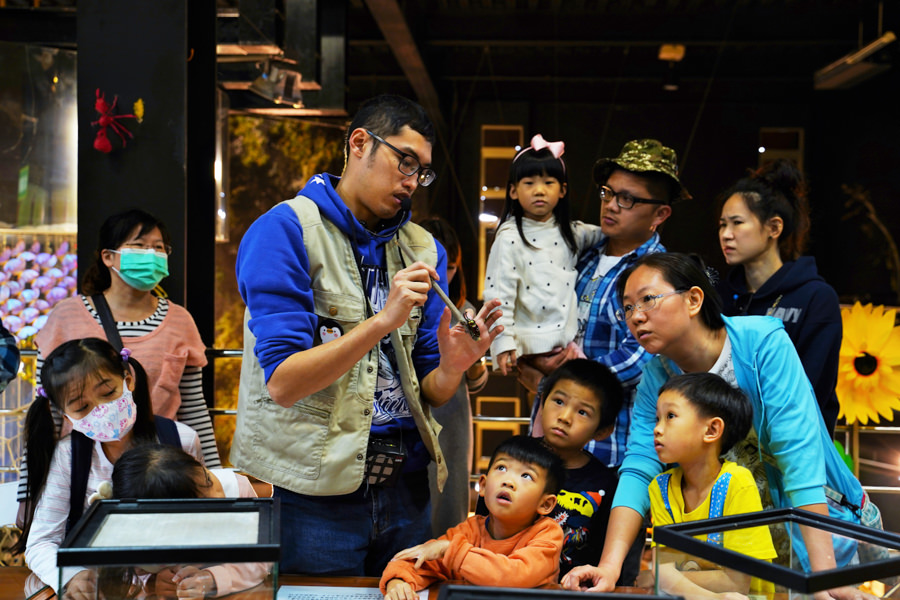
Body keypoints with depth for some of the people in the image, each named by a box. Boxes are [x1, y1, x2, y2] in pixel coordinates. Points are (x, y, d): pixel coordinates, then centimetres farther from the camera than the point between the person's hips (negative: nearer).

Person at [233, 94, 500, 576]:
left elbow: (430, 395, 8)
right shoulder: (284, 231, -8)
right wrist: (382, 322, -24)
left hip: (402, 488, 5)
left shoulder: (423, 250, 9)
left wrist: (452, 367, -15)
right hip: (310, 490, -5)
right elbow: (282, 383, -16)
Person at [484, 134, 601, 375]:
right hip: (529, 347, -5)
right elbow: (498, 292, -9)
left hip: (569, 343, 5)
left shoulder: (571, 233, 10)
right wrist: (503, 342, -15)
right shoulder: (510, 237, -6)